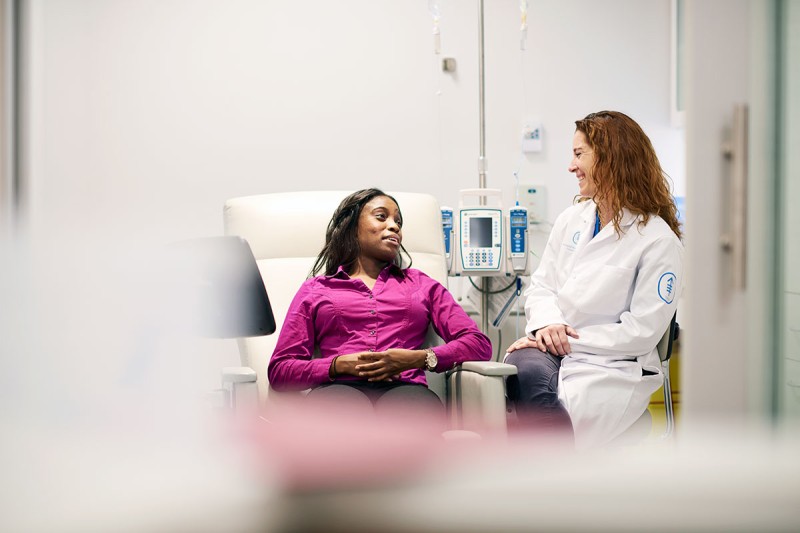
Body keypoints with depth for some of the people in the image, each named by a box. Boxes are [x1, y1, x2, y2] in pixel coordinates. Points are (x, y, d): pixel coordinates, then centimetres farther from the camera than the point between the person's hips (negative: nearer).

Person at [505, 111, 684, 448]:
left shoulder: (659, 241, -4)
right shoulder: (571, 220, 17)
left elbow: (643, 331, -8)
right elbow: (540, 285, 18)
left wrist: (571, 339, -13)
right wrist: (548, 323, -6)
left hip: (613, 366, -5)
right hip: (553, 346, 5)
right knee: (524, 368, -33)